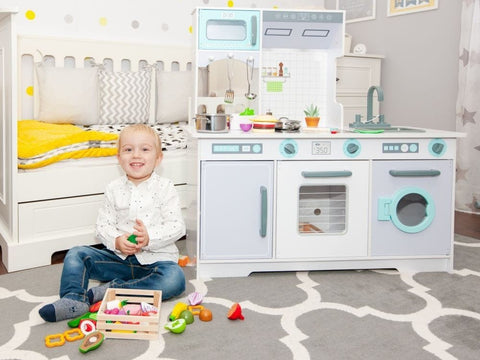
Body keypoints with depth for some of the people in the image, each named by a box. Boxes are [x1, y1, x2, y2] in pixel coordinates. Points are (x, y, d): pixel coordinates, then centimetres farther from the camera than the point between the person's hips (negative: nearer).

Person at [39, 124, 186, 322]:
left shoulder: (165, 188, -4)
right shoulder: (114, 189, 5)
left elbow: (177, 226, -10)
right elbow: (103, 225, 3)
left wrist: (149, 237, -26)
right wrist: (117, 241, -19)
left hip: (155, 258, -3)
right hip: (119, 257, 3)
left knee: (175, 278, -33)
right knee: (76, 254, -10)